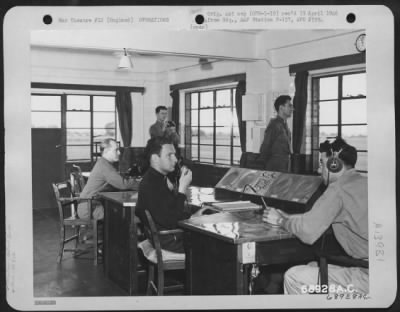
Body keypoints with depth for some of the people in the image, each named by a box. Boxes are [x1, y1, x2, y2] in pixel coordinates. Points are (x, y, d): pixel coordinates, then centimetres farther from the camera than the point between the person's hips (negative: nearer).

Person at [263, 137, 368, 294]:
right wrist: (287, 217, 17)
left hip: (368, 276, -9)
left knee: (293, 277, -1)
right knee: (313, 266, 24)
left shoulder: (338, 189, -15)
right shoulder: (362, 182, 13)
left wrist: (281, 220, 1)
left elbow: (307, 232, -17)